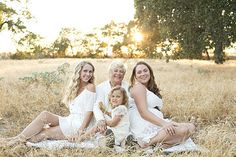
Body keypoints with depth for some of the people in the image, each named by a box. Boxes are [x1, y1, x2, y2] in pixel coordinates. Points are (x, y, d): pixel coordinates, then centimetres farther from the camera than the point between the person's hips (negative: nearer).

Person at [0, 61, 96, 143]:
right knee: (45, 115, -12)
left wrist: (81, 130, -20)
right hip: (71, 121, 7)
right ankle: (21, 137, -13)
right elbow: (73, 111, 12)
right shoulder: (74, 88, 15)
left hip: (80, 124, -7)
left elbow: (89, 111, -14)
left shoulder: (90, 87, -8)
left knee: (44, 133, -13)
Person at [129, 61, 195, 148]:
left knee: (191, 127, -2)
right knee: (183, 130, -23)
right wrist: (163, 124, -27)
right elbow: (143, 113, -17)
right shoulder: (138, 87, -4)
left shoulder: (151, 89, 25)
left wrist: (166, 122, 0)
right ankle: (149, 143, -18)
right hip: (145, 130, -10)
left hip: (156, 126, 10)